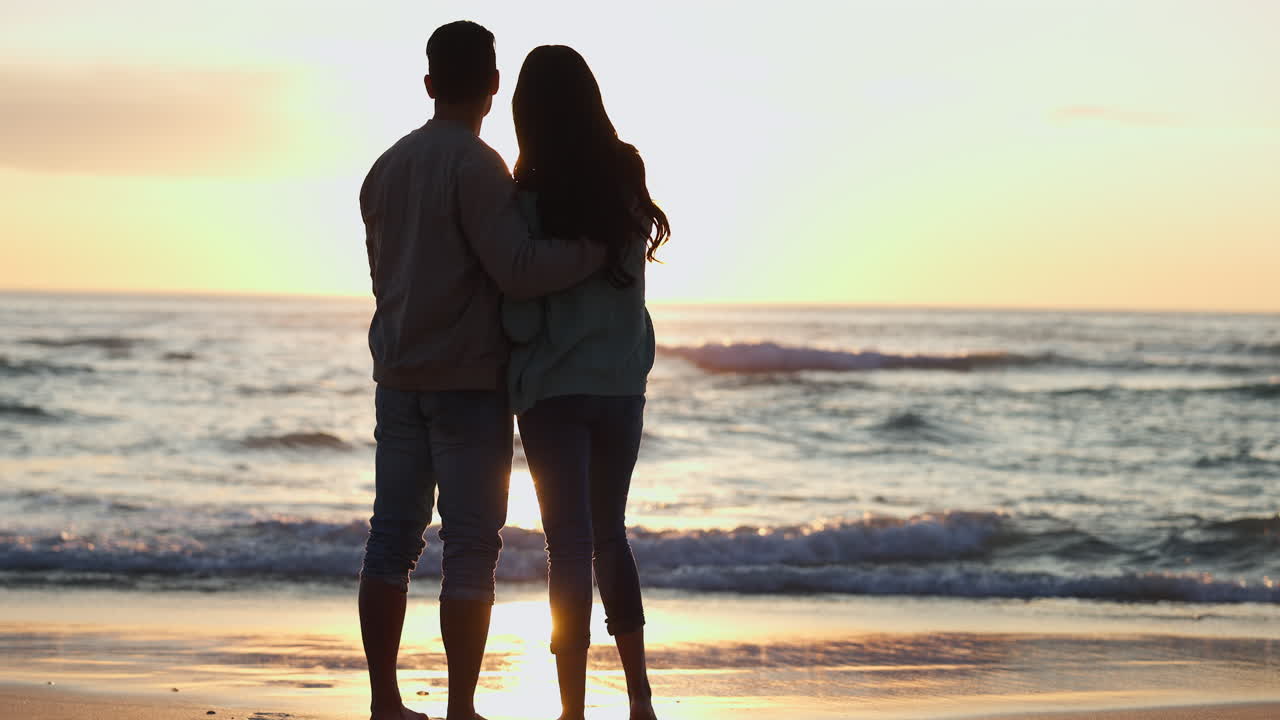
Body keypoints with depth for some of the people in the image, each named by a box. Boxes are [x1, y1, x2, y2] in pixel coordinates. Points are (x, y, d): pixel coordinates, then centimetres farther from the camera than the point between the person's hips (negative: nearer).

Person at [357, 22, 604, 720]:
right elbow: (518, 270, -19)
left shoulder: (386, 168, 12)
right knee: (470, 546, -3)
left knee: (392, 537, 8)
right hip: (469, 381, -7)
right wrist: (602, 245, -12)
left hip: (398, 377, 7)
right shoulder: (476, 165, -12)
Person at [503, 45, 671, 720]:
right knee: (609, 536, 18)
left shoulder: (531, 197, -13)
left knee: (569, 546, -2)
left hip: (555, 390, -4)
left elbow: (522, 320, -14)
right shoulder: (627, 179, 1)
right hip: (622, 384, 5)